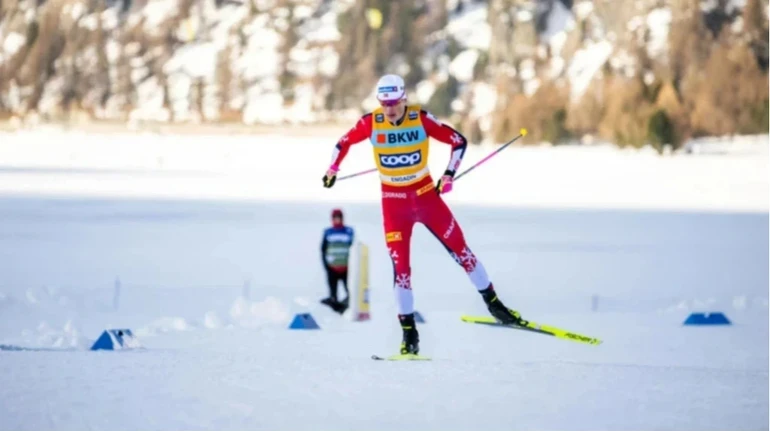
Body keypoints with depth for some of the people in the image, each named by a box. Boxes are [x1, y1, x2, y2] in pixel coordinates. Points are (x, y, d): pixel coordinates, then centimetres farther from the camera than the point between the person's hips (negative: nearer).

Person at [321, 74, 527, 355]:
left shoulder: (421, 119, -13)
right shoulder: (371, 123, -11)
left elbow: (459, 141, -7)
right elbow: (344, 142, 7)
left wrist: (449, 174, -14)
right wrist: (332, 170, 8)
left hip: (426, 193, 0)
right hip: (394, 201, 0)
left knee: (459, 248, 3)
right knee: (400, 265, -5)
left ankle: (493, 303, 18)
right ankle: (409, 332, 3)